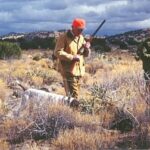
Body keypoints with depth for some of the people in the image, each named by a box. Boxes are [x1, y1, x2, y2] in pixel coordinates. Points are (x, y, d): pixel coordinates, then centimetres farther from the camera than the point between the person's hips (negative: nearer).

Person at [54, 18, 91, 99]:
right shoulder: (64, 37, -7)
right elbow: (57, 52, -15)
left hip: (79, 71, 7)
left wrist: (87, 48, -6)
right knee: (73, 95, -12)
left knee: (76, 94, 13)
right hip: (69, 71, -7)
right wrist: (72, 57, -20)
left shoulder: (81, 38, 13)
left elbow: (86, 54, 17)